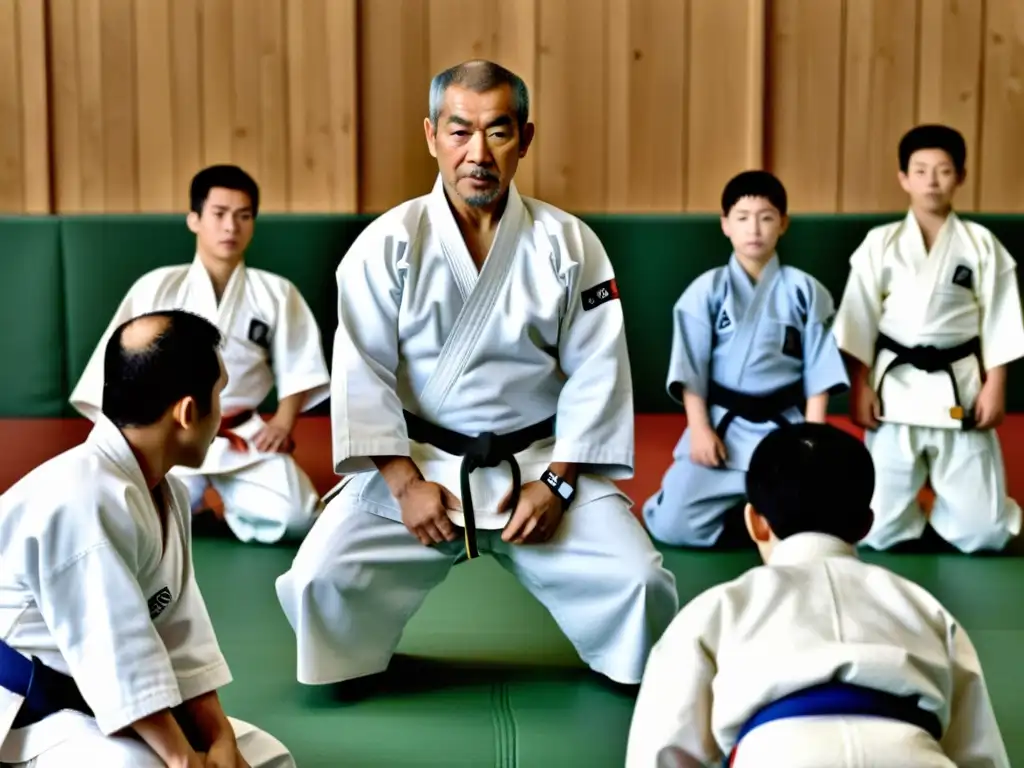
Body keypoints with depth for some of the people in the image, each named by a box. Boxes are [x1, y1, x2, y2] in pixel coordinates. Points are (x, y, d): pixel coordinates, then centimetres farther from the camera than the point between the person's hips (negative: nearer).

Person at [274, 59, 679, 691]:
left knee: (639, 582, -14)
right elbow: (363, 372, -6)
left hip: (540, 464, 1)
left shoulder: (569, 244, -3)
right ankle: (354, 665, 18)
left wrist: (556, 482, -9)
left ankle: (643, 679, 22)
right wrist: (405, 484, -13)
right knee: (321, 580, -18)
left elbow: (595, 372, -2)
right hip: (417, 465, 0)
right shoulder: (386, 245, -6)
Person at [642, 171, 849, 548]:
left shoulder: (805, 291, 1)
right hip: (720, 426, 0)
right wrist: (699, 429, -10)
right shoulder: (706, 290, -1)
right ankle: (762, 518, 12)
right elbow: (690, 369, -2)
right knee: (674, 526, -15)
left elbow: (818, 371, 1)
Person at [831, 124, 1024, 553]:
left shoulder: (981, 244, 1)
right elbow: (858, 322, 0)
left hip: (960, 391, 0)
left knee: (982, 532, 1)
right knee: (878, 530, 0)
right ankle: (915, 517, 34)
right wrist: (860, 387, -5)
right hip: (896, 389, 0)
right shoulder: (880, 244, 0)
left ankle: (940, 515, 34)